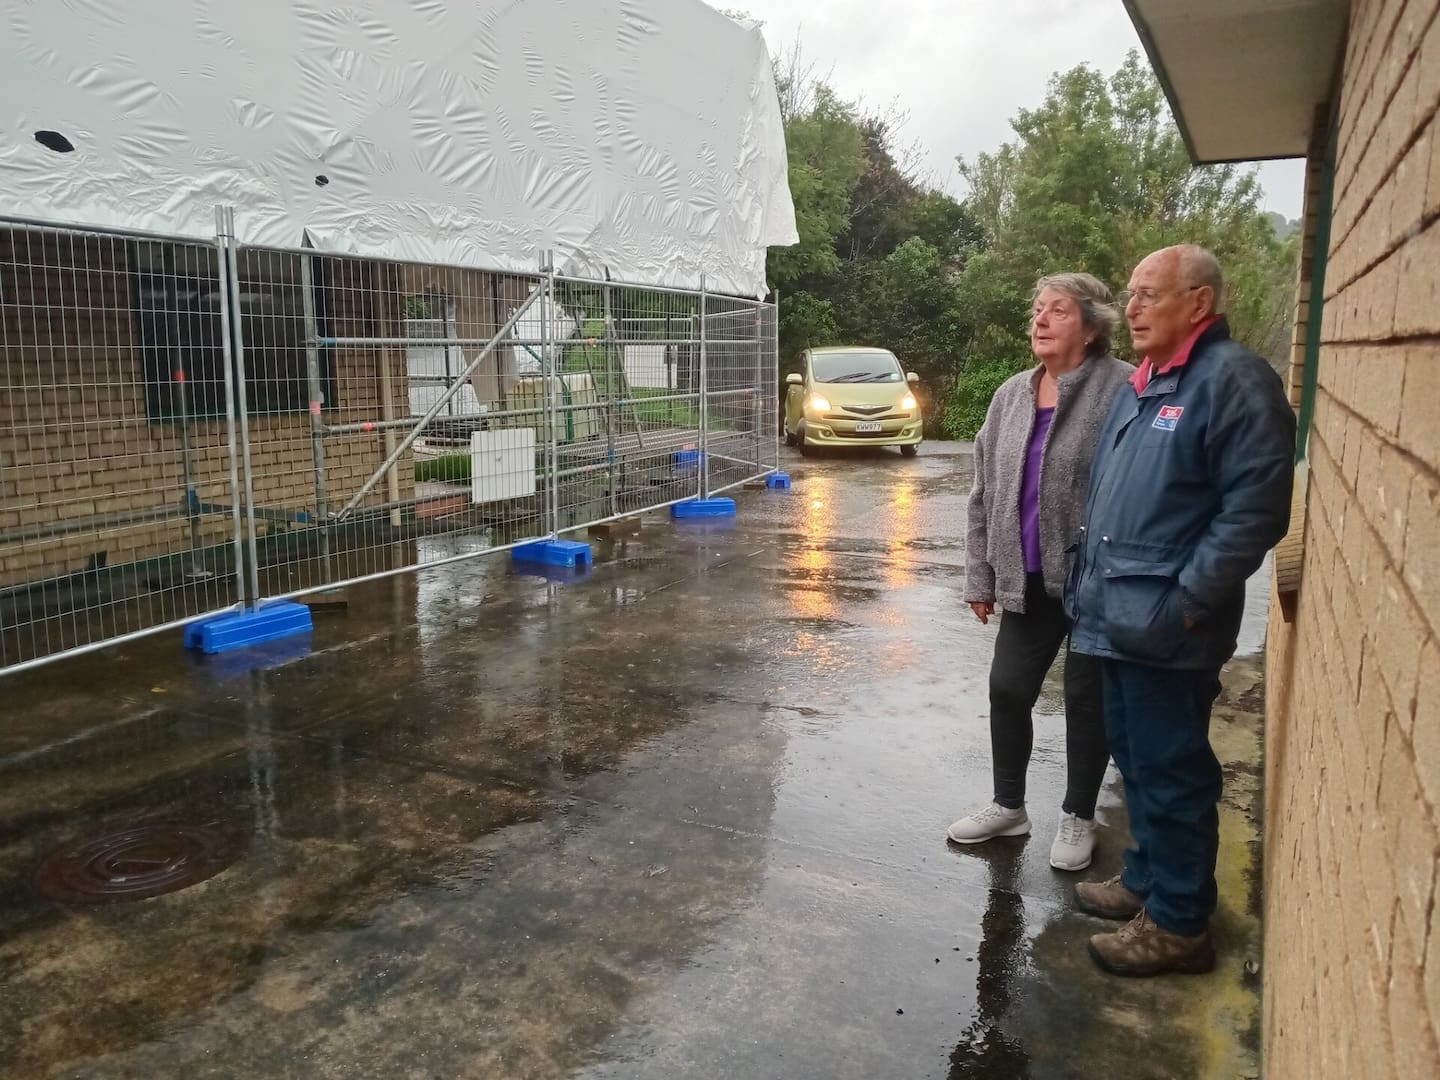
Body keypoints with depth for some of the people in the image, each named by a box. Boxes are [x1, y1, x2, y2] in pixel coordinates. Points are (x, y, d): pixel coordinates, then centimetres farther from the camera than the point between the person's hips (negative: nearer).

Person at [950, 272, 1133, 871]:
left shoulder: (1122, 390, -13)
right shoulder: (1011, 395, 7)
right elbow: (985, 493, 10)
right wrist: (980, 574, 10)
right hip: (1029, 580, 6)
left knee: (1086, 699, 9)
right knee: (1008, 688, 11)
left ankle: (1078, 817, 29)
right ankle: (1008, 805, 31)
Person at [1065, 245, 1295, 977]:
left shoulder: (1232, 379, -12)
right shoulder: (1139, 386, 16)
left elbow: (1256, 508, -19)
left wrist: (1184, 603, -20)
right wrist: (1088, 582, 16)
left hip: (1165, 628, -9)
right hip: (1118, 618, 9)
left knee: (1171, 772, 2)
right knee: (1135, 760, 19)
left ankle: (1178, 923, 17)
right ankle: (1147, 879, 35)